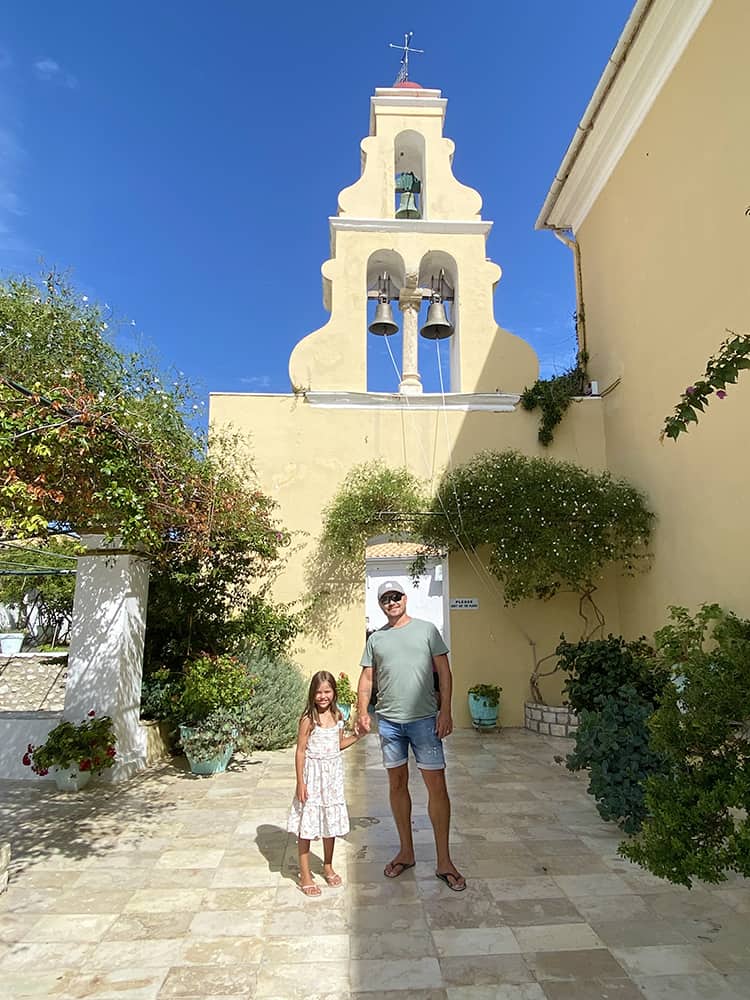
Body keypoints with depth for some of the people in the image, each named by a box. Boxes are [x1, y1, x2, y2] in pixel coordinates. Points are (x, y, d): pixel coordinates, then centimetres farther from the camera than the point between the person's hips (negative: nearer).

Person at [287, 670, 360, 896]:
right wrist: (300, 782, -15)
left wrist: (356, 735, -1)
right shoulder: (308, 719, -16)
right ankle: (305, 874, 19)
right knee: (307, 826, 3)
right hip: (313, 774, -5)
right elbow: (300, 752, -13)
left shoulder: (337, 716, 0)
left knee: (331, 821, 17)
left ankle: (328, 866, 36)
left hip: (333, 775, 5)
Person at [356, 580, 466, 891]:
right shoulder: (375, 638, 9)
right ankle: (406, 852, 30)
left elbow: (444, 671, 0)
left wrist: (446, 711, -7)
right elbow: (367, 678, 9)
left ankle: (444, 862, 12)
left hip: (424, 719, -3)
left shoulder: (427, 629, 1)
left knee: (436, 785, -1)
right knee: (397, 784, 13)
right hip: (389, 721, 3)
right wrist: (362, 711, -4)